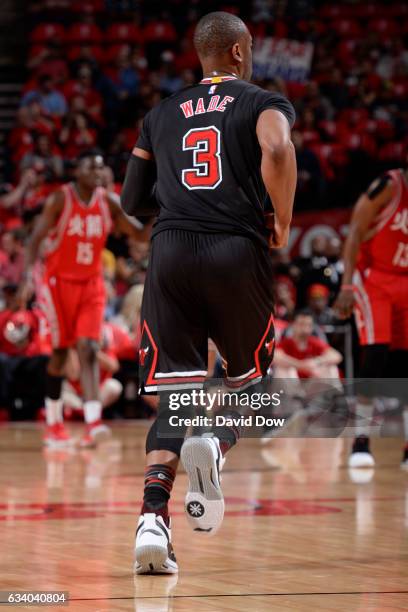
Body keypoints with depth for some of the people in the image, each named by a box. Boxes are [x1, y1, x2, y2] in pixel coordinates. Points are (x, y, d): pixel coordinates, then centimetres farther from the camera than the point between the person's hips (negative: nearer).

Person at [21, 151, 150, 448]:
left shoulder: (108, 202, 0)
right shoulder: (60, 199, -10)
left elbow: (141, 234, 4)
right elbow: (36, 238, -12)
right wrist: (29, 272, -27)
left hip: (91, 284, 2)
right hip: (60, 282, -2)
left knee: (89, 349, -11)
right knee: (61, 351, 3)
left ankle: (93, 422, -22)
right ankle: (54, 424, 18)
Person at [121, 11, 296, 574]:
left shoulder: (161, 115, 21)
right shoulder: (264, 103, 9)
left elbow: (132, 201, 22)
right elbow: (278, 151, -14)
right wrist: (282, 224, -2)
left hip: (171, 252, 3)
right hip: (238, 253, -3)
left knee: (175, 390, 1)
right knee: (250, 380, 16)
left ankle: (153, 514, -18)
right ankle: (214, 446, -16)